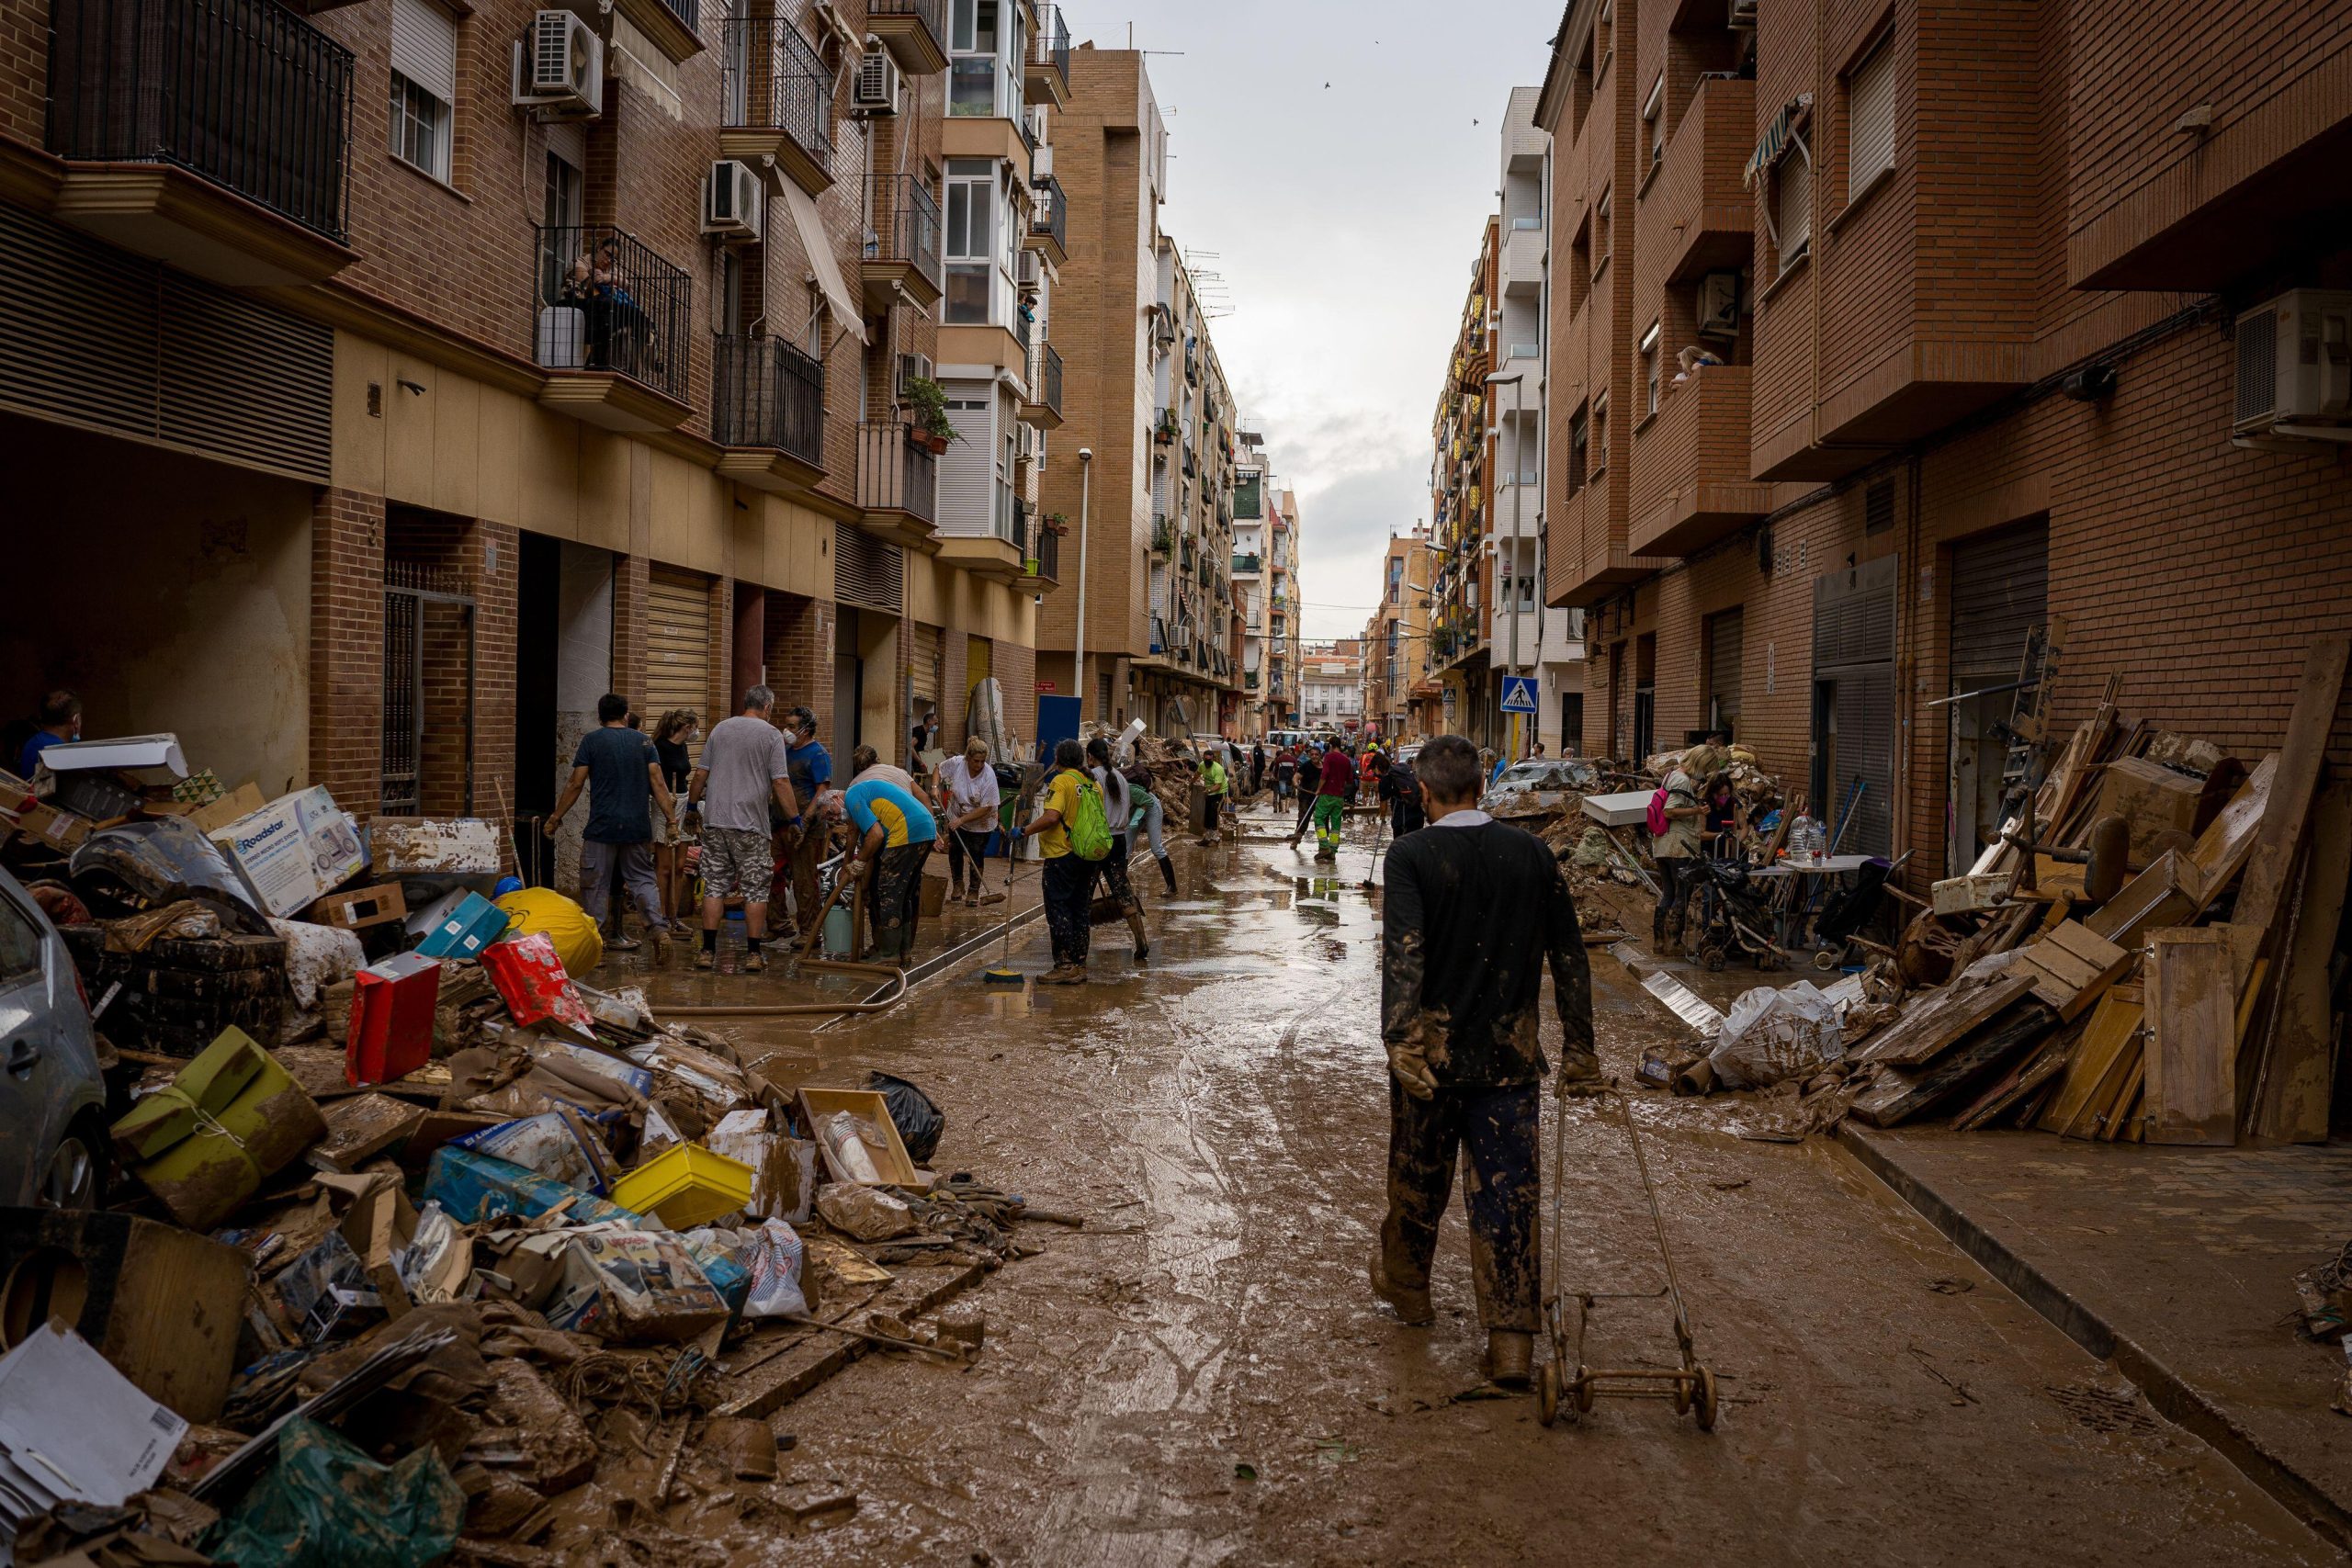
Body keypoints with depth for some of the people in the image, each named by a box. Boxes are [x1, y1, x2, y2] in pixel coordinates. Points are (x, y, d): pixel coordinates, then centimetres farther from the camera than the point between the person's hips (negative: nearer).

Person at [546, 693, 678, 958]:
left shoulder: (591, 741, -2)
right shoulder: (643, 741, 6)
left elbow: (575, 784, -4)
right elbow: (658, 783, 0)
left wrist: (555, 818, 4)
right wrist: (671, 817, 2)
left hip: (602, 826, -3)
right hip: (638, 827, 3)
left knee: (595, 885, 6)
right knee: (642, 879, 11)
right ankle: (659, 928, -7)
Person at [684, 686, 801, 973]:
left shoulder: (719, 729, 10)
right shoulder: (771, 734, -4)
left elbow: (700, 774, 12)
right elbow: (781, 782, -9)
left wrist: (692, 804, 26)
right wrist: (794, 818, -2)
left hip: (715, 822, 4)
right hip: (752, 825, -4)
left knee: (714, 886, 8)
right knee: (756, 890, 3)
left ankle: (708, 951, 7)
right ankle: (753, 954, 3)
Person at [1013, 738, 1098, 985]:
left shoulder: (1061, 781, -11)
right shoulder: (1093, 784, 11)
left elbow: (1051, 817, -23)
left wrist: (1024, 831, -14)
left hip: (1062, 856, -7)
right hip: (1087, 857, 7)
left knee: (1057, 909, -2)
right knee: (1080, 911, 12)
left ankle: (1065, 965, -5)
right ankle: (1080, 966, 15)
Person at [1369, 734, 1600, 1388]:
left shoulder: (1411, 855, -10)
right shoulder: (1531, 852, 1)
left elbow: (1403, 952, -24)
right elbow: (1569, 956, 3)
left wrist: (1400, 1040, -30)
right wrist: (1580, 1049, 9)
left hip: (1434, 1044, -2)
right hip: (1511, 1050, 2)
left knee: (1419, 1173, 18)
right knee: (1508, 1187, 4)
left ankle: (1404, 1282, 41)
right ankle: (1511, 1341, 5)